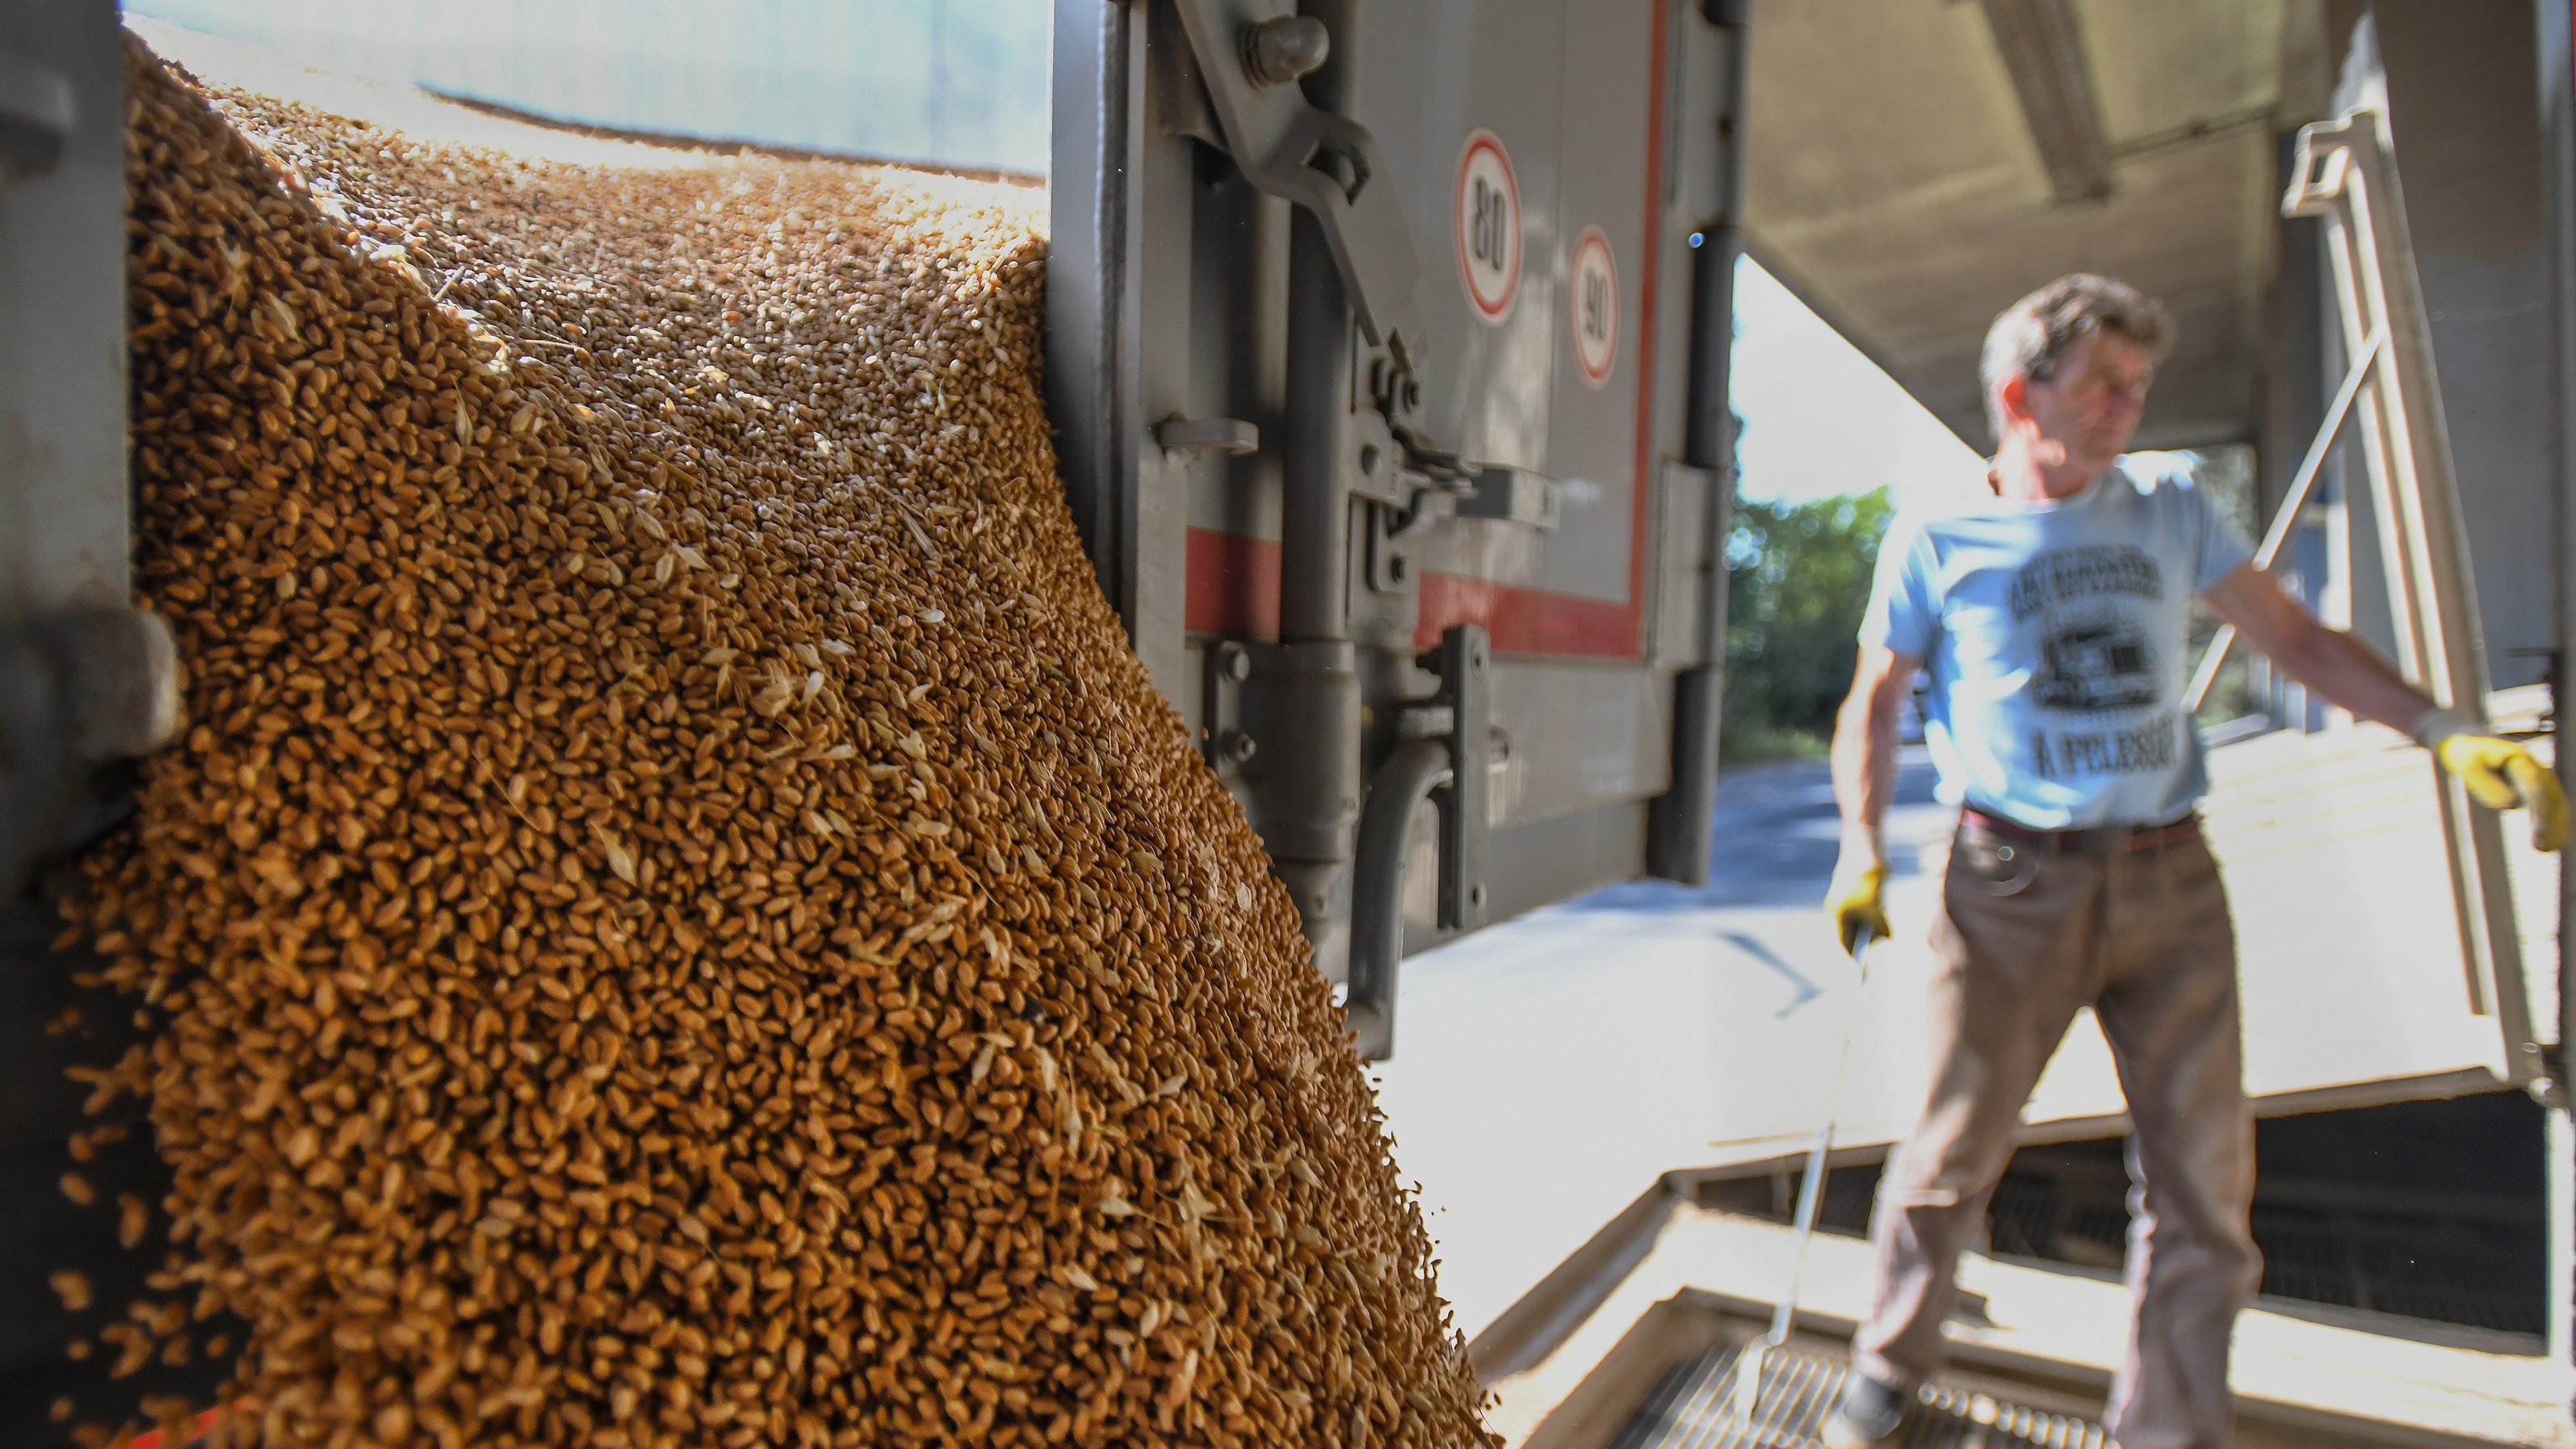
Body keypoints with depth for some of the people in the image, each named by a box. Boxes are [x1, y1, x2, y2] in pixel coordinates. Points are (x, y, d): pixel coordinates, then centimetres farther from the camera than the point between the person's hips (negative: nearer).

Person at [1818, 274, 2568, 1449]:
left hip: (2169, 880, 4)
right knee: (1952, 1158, 2)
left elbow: (2292, 637, 13)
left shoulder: (2168, 512, 9)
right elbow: (1874, 700, 5)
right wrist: (1861, 847, -6)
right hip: (2012, 885, -3)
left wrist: (2446, 732, 1)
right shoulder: (1938, 537, 0)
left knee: (2203, 1175, 7)